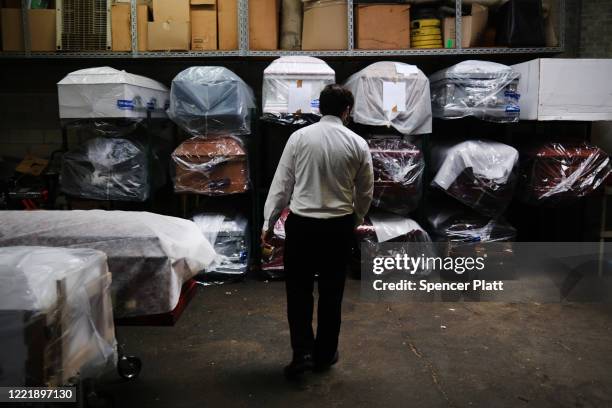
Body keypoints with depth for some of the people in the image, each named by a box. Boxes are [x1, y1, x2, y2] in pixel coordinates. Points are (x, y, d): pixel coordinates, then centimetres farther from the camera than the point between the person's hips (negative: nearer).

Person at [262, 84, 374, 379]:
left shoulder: (299, 137, -4)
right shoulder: (358, 143, -2)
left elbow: (281, 183, -4)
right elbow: (365, 191, 4)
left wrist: (269, 222, 5)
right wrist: (355, 220, 22)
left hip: (301, 223, -1)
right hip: (339, 226, 1)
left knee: (299, 290, 13)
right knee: (331, 292, 15)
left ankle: (302, 353, 7)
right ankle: (325, 354, 26)